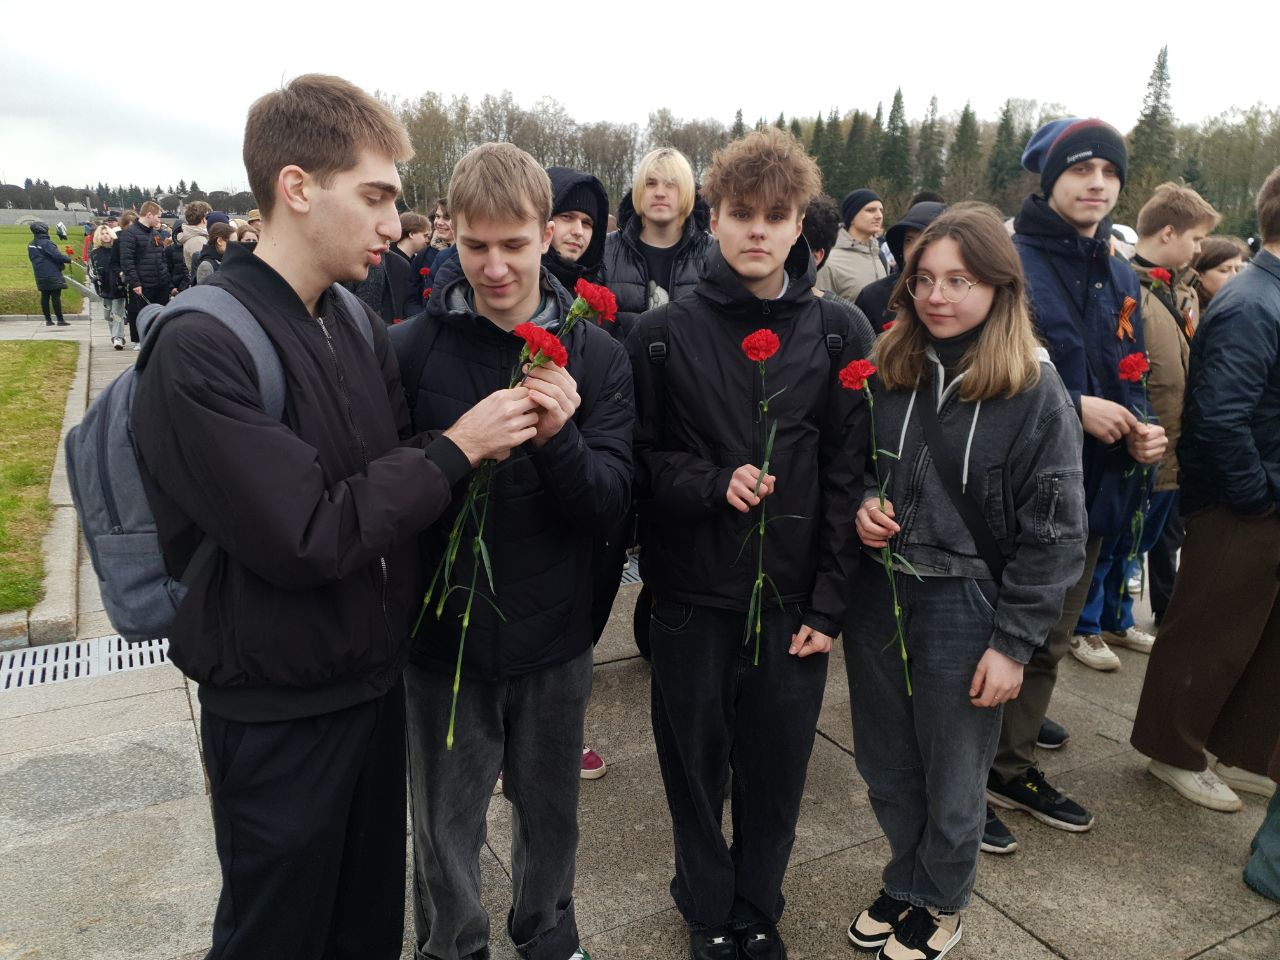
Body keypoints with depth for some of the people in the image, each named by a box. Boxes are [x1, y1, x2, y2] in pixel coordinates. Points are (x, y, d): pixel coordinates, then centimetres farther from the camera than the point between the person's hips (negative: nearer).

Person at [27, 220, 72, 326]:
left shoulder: (31, 245, 11)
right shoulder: (47, 243, -14)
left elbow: (33, 258, 18)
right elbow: (57, 255, -19)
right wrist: (69, 259, -4)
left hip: (40, 276, 8)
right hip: (52, 275, -8)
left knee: (44, 297, 10)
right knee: (56, 296, -6)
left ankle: (48, 320, 12)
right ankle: (60, 320, -6)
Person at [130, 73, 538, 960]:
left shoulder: (360, 325, 2)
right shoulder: (202, 348, -21)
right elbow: (308, 541, -26)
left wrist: (496, 440, -11)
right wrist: (455, 449, -18)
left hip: (377, 679, 6)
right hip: (278, 713, -6)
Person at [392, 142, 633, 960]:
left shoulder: (597, 356, -6)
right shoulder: (412, 350, -9)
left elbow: (611, 505, -12)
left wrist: (560, 438, -28)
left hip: (554, 638, 2)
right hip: (445, 636, -1)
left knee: (551, 813, 22)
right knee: (447, 829, 18)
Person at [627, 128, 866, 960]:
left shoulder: (835, 332, 0)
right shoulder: (664, 333, -2)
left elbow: (847, 474, -1)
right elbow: (638, 458, 0)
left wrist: (829, 601, -5)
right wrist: (712, 484, -19)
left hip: (795, 600, 1)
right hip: (692, 594, 0)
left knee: (776, 769, 13)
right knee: (696, 766, 14)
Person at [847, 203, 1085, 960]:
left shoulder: (1035, 389, -11)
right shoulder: (886, 368, 0)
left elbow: (1054, 531, -9)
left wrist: (1014, 642, -10)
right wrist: (862, 507, -10)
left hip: (964, 607, -3)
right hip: (876, 596, 4)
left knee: (951, 783, 15)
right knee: (886, 769, 18)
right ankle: (905, 882, 45)